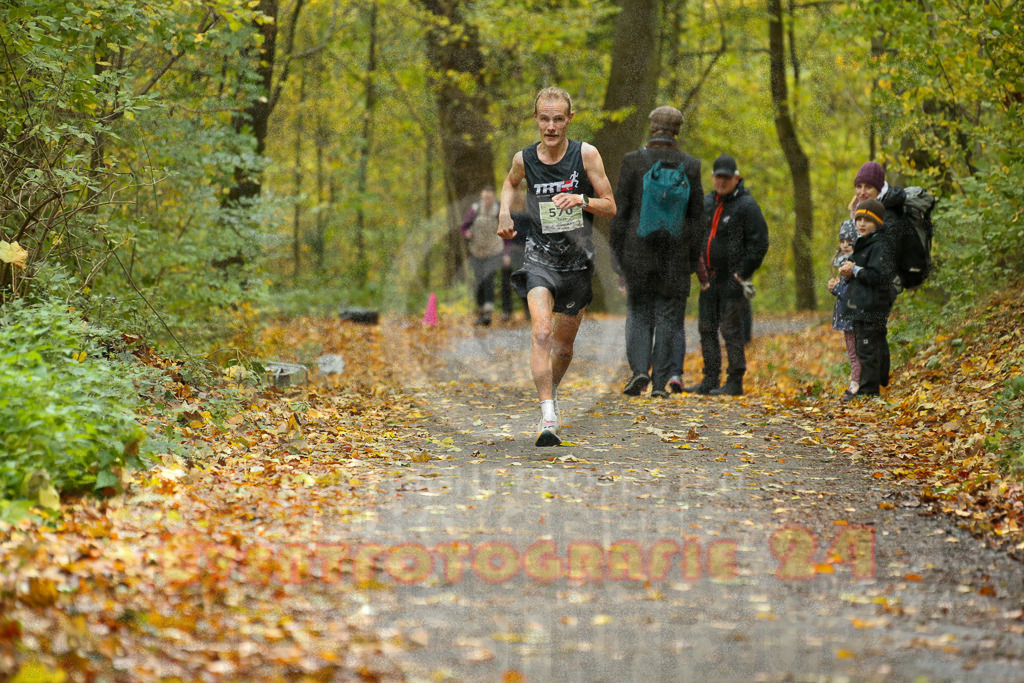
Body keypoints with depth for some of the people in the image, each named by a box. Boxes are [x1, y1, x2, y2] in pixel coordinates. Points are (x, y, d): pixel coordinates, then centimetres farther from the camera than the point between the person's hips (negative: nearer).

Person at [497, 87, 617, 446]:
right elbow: (510, 182, 22)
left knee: (564, 345, 13)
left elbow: (610, 207, -3)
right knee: (541, 331, -23)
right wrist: (504, 214, 5)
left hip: (578, 261, 1)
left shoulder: (586, 154, -8)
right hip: (540, 257, -1)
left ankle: (551, 393, 43)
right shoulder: (524, 159, -3)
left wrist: (581, 200, -22)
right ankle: (548, 418, -28)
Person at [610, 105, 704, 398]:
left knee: (639, 313, 9)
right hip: (676, 253, 1)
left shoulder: (633, 161, -3)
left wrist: (616, 250, 3)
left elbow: (620, 208, -3)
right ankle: (661, 381, 3)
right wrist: (694, 257, 11)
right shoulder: (689, 166, 1)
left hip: (638, 250, -1)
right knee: (669, 316, 6)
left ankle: (639, 369, -10)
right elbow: (697, 215, 4)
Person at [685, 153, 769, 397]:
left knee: (731, 330, -6)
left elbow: (759, 243, -11)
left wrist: (742, 274, -13)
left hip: (733, 279, -8)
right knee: (706, 328, 9)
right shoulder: (708, 203, 13)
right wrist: (700, 271, 12)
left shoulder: (746, 205, -8)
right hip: (710, 278, 8)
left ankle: (735, 382, -2)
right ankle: (710, 380, 16)